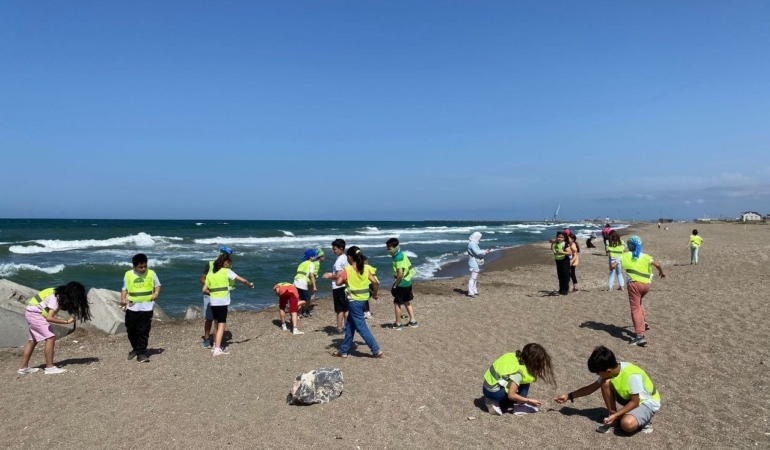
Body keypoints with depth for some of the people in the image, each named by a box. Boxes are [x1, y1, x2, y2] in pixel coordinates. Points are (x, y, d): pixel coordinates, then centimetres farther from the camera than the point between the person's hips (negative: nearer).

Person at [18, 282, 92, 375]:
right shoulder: (55, 297, -28)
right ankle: (49, 367, -10)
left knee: (33, 340, 18)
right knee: (50, 337, -14)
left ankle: (23, 367, 28)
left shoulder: (61, 295, -1)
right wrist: (66, 321, -32)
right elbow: (49, 318, -34)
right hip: (34, 313, -10)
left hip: (31, 313, 10)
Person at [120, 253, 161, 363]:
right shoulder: (128, 274, 3)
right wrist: (123, 299, -9)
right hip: (132, 307, 2)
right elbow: (124, 289, 8)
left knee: (143, 331, -2)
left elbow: (157, 285, 7)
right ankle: (135, 348, 32)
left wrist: (156, 293, -13)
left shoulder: (151, 273, 0)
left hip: (146, 307, -2)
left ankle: (141, 353, 5)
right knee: (131, 330, 11)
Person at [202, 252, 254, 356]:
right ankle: (217, 349, -10)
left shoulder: (210, 273, 10)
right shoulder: (226, 271, -5)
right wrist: (250, 284, 14)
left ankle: (216, 346, 23)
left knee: (218, 324, 19)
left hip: (213, 302, 6)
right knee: (221, 325, -4)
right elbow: (243, 280, -4)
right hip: (222, 303, -6)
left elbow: (204, 290, 8)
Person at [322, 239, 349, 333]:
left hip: (339, 287, -8)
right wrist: (332, 274, 14)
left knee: (340, 309, -1)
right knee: (346, 308, 11)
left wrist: (329, 277, -5)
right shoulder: (345, 258, 10)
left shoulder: (339, 260, -17)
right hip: (345, 286, 9)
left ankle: (339, 327, 4)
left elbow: (338, 276, -20)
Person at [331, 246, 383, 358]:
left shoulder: (347, 270, -12)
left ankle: (376, 350, -4)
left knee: (361, 327, -1)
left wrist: (342, 277, 9)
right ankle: (343, 351, 25)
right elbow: (375, 282, -3)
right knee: (350, 326, 17)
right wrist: (375, 294, 12)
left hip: (354, 301, -7)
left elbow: (338, 283, -11)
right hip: (363, 300, 7)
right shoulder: (366, 268, 2)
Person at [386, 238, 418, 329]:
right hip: (408, 282, 9)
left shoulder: (398, 257, -20)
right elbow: (409, 268, 14)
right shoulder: (402, 255, 8)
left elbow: (400, 273, -27)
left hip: (402, 284, -9)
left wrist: (395, 284, -15)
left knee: (397, 303, 3)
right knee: (407, 302, 20)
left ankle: (398, 324, 12)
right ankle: (413, 321, 24)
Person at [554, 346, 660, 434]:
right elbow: (592, 388, -1)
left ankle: (645, 419, -3)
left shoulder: (632, 375, -34)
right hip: (629, 397, 7)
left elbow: (635, 402, -25)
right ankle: (612, 417, -4)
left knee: (627, 424, -36)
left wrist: (616, 415, -27)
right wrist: (569, 396, -1)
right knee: (605, 383, -19)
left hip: (648, 402, -7)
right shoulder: (609, 371, -12)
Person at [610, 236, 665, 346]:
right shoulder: (645, 256, 10)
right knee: (638, 303, 33)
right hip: (646, 284, 4)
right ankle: (643, 322, 20)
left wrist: (612, 268, 21)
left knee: (635, 309, -3)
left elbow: (612, 266, -3)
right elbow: (657, 264, -4)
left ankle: (640, 336, -10)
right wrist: (661, 272, 16)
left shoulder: (625, 256, 4)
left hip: (634, 284, -4)